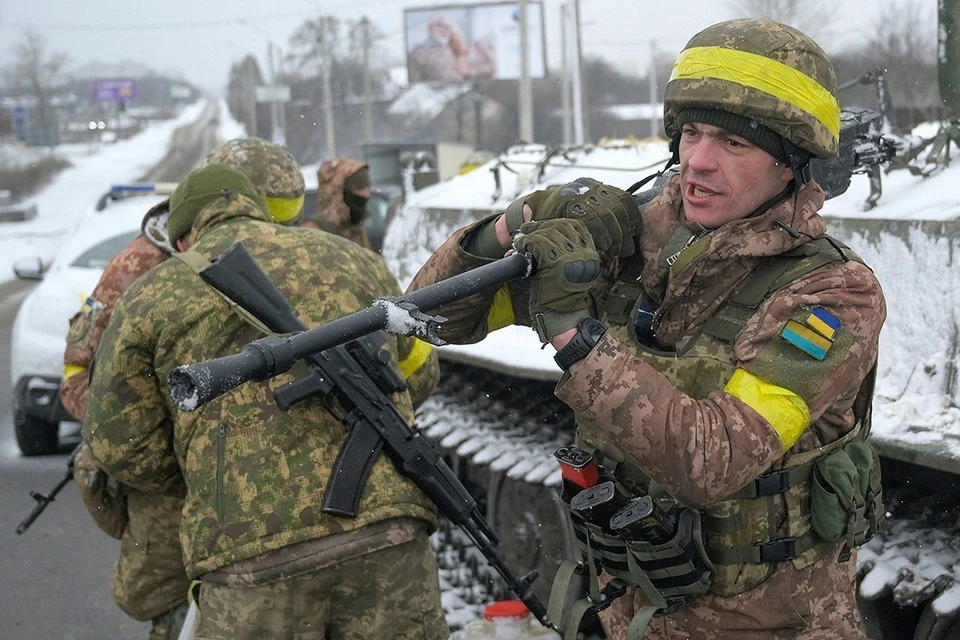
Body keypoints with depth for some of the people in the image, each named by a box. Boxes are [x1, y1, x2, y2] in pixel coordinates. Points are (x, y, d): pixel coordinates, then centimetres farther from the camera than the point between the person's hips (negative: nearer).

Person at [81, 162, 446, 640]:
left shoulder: (150, 298, 9)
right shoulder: (354, 259, 17)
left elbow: (120, 442, 11)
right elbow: (416, 376, 27)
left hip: (253, 554, -2)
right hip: (387, 533, 2)